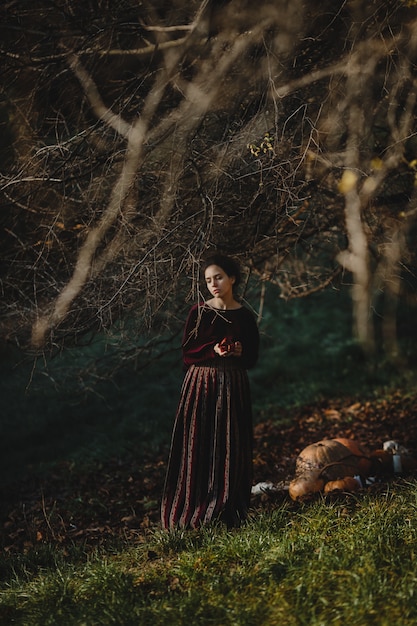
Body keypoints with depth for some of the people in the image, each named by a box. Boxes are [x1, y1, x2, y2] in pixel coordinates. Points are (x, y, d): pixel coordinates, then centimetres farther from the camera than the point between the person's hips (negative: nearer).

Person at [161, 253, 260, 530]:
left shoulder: (245, 316, 4)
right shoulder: (198, 312, 2)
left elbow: (252, 358, 8)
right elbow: (187, 352, 1)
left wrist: (239, 352, -13)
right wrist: (213, 350, -15)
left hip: (233, 387, 1)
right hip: (200, 385, -1)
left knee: (230, 449, 0)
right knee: (198, 449, -3)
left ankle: (229, 515, 6)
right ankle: (193, 515, 0)